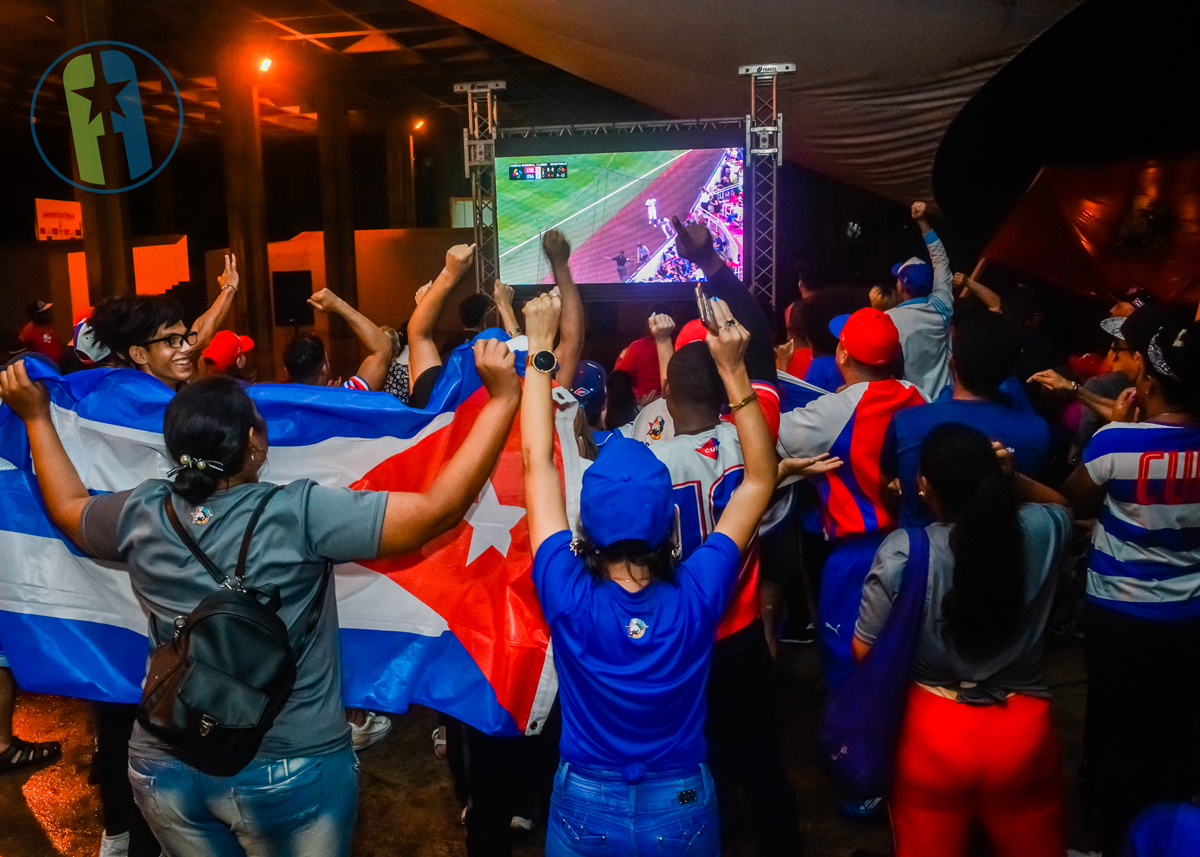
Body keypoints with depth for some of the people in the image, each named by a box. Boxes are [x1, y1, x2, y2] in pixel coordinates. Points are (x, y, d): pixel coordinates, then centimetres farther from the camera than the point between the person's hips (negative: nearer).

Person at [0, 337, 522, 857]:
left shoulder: (140, 514, -8)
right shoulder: (297, 514, -24)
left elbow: (65, 508, 16)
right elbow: (438, 508, -28)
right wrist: (502, 398, -24)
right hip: (290, 773, -4)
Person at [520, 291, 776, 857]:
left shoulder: (569, 598, -26)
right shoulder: (696, 597, -24)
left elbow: (537, 462, -17)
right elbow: (760, 479, -13)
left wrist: (539, 348, -13)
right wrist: (734, 369, -16)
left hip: (586, 808, 0)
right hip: (681, 808, 1)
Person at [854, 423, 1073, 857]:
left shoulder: (901, 552, -21)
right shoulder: (1039, 532, -14)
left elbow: (864, 650, -11)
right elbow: (1060, 504, 13)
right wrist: (1011, 477, -4)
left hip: (932, 731, -2)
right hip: (1024, 729, 3)